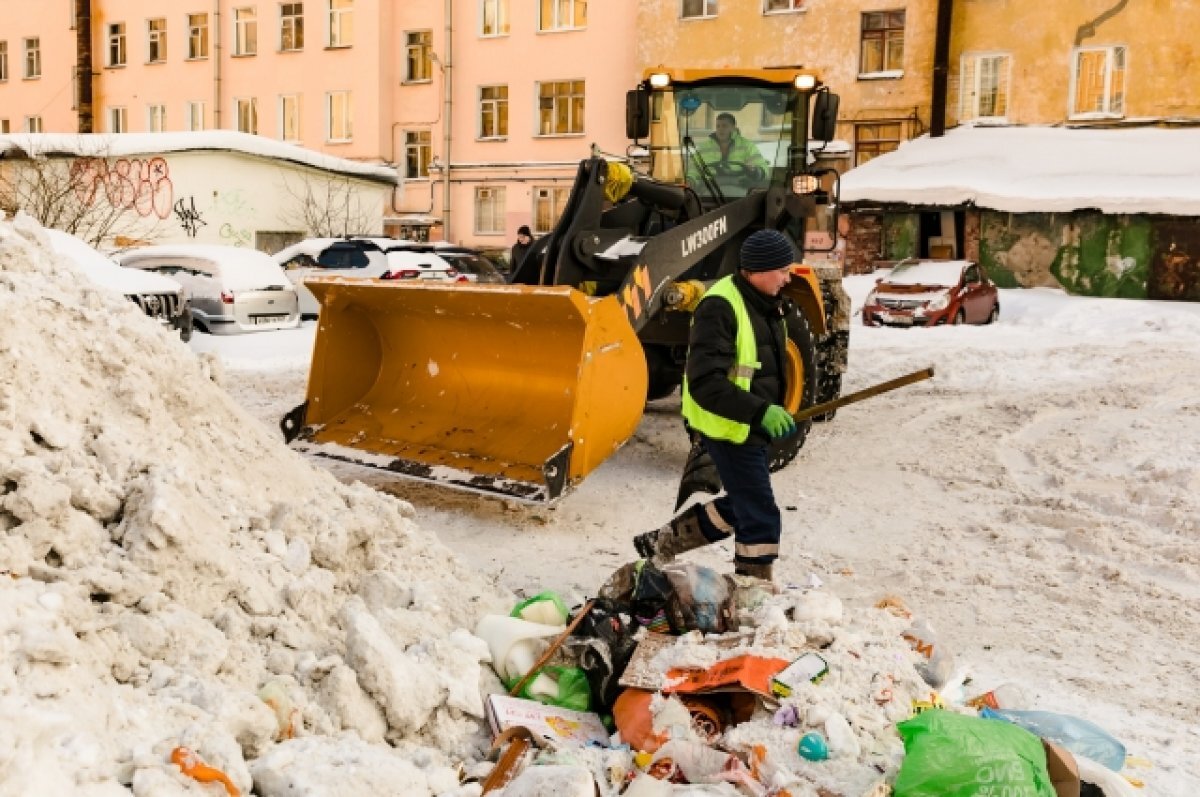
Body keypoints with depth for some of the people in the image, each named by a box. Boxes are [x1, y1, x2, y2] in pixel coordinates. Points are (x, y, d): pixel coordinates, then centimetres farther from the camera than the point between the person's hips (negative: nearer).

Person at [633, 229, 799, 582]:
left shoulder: (766, 302, 8)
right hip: (729, 429, -10)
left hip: (755, 428, 10)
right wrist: (760, 412, -34)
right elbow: (704, 382, -28)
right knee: (761, 519, -3)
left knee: (739, 507, 22)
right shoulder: (720, 307, -22)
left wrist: (774, 411, 15)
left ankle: (662, 541, 35)